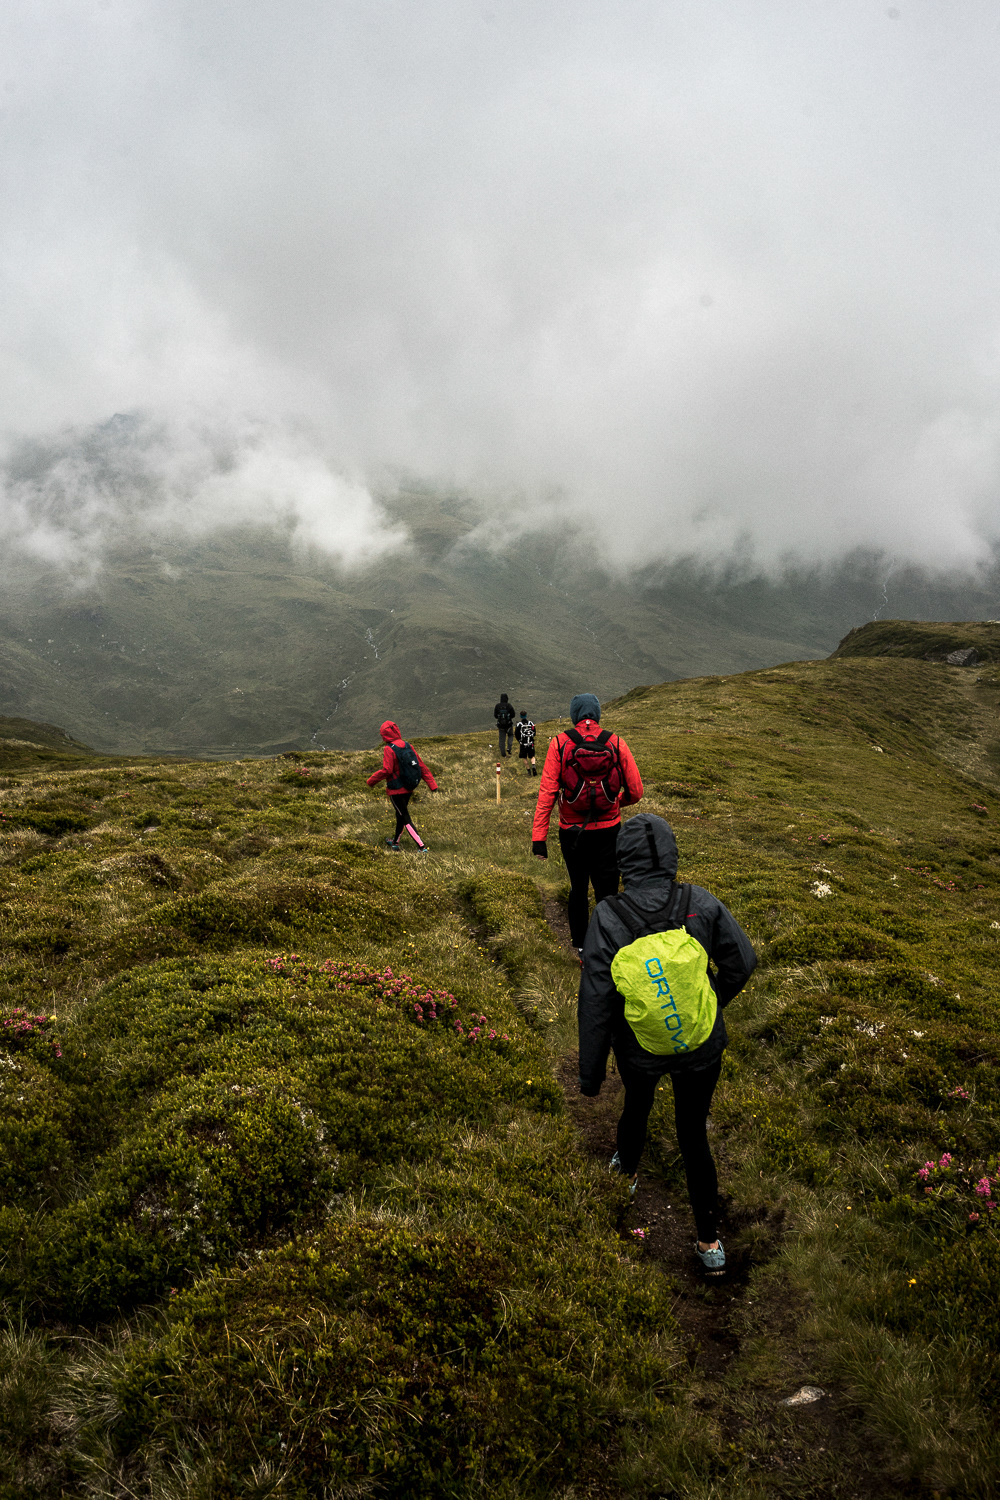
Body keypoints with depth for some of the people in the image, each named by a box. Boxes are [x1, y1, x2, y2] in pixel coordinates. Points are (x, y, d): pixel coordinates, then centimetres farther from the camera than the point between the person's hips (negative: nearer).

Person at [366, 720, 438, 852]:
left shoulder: (389, 749, -17)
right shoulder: (408, 746, 3)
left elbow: (386, 770, -24)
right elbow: (421, 766, 3)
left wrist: (372, 780, -10)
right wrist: (432, 784, 4)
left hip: (396, 790, -7)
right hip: (409, 789, 7)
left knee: (406, 819, -3)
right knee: (400, 814, 23)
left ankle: (422, 847, -11)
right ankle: (395, 843, 40)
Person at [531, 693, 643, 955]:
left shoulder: (560, 743, -7)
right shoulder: (616, 743, -5)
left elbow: (547, 792, -10)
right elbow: (635, 791, -1)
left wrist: (539, 836, -8)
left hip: (572, 832, 1)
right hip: (608, 832, -1)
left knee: (578, 890, 19)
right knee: (606, 893, 6)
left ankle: (581, 945, 32)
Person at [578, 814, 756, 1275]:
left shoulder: (607, 918, -22)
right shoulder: (700, 904, -20)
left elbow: (595, 1004, -16)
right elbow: (742, 961, -7)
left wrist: (591, 1073, -3)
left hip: (639, 1052, 0)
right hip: (702, 1049, 0)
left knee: (636, 1106, 31)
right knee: (694, 1134, 21)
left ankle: (627, 1171, 61)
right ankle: (709, 1241, 32)